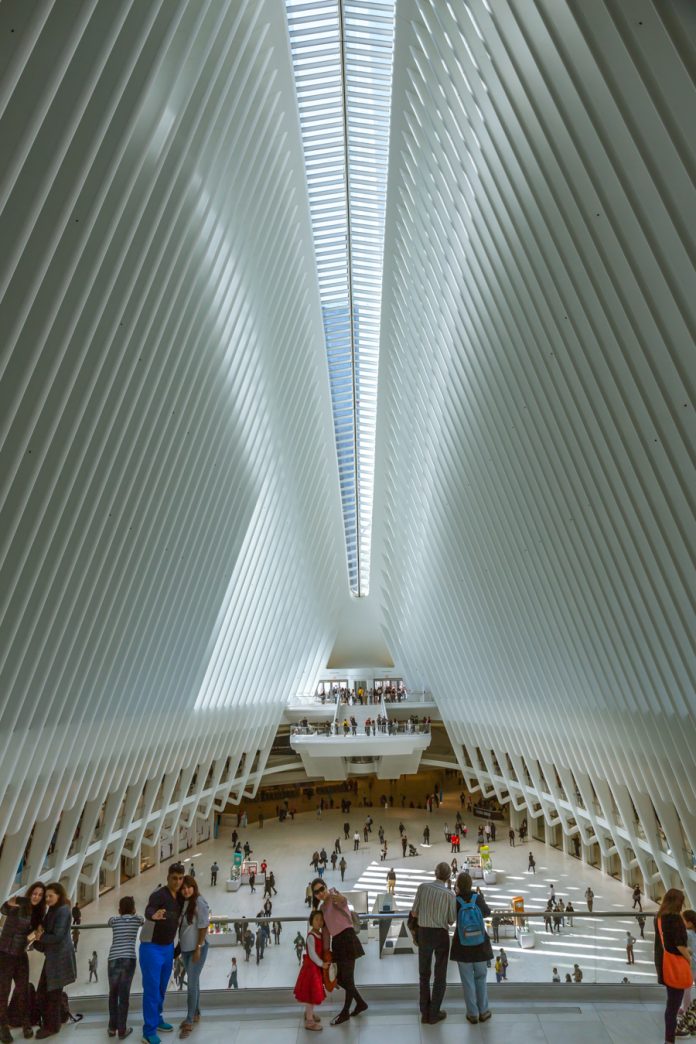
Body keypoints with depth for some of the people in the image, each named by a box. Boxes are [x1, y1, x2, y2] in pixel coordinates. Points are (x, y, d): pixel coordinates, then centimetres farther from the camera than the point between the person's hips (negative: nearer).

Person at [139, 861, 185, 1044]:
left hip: (168, 948, 7)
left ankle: (157, 1019, 38)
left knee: (162, 988, 20)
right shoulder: (158, 895, -24)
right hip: (152, 948, -7)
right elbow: (148, 910, -45)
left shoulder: (180, 897, -1)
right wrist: (154, 915, -66)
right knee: (152, 990, -1)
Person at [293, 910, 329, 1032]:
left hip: (317, 966, 9)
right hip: (311, 966, -9)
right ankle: (309, 1020, 7)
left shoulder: (321, 935, 4)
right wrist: (322, 964, -20)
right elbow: (312, 954, -25)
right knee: (311, 993, -2)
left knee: (314, 992, 21)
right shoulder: (311, 936, -23)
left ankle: (309, 1013, 38)